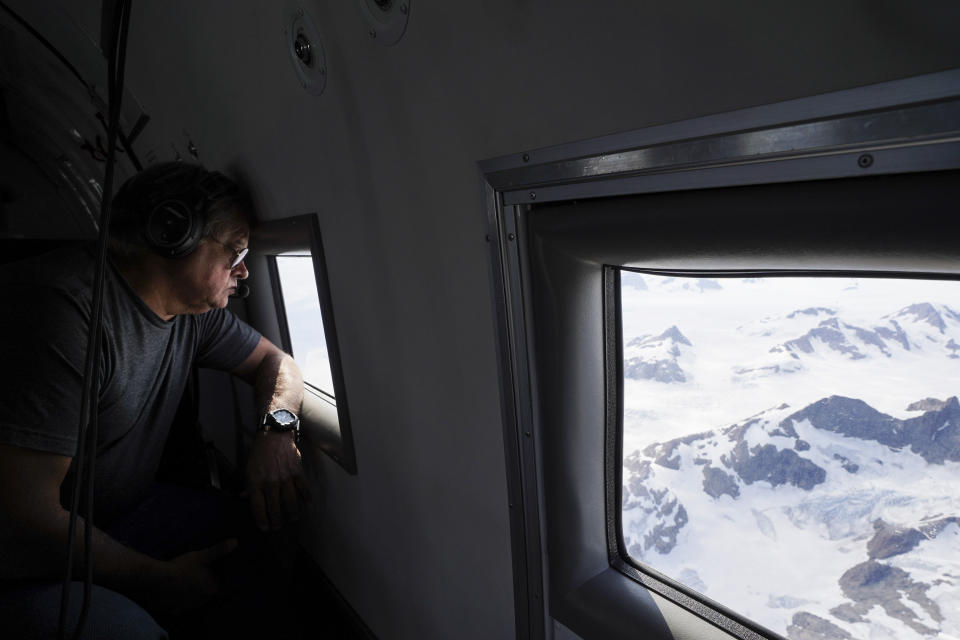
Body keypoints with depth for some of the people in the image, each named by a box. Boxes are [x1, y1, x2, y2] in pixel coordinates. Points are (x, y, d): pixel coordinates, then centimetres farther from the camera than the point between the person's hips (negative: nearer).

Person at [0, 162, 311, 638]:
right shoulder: (63, 306, -26)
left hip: (126, 517, 7)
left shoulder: (194, 311, -2)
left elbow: (275, 361, 10)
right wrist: (159, 580, -17)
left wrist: (277, 428, -13)